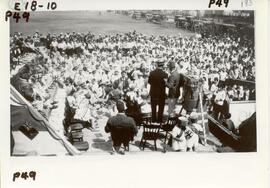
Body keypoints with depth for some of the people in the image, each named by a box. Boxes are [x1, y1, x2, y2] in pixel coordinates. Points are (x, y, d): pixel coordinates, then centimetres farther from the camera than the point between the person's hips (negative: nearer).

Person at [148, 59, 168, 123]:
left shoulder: (152, 73, -10)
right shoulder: (164, 74, -18)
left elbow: (149, 82, -2)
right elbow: (166, 84, -12)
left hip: (153, 93, 2)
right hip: (161, 93, -2)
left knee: (153, 108, 15)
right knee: (161, 108, 11)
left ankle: (153, 120, 20)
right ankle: (159, 120, 14)